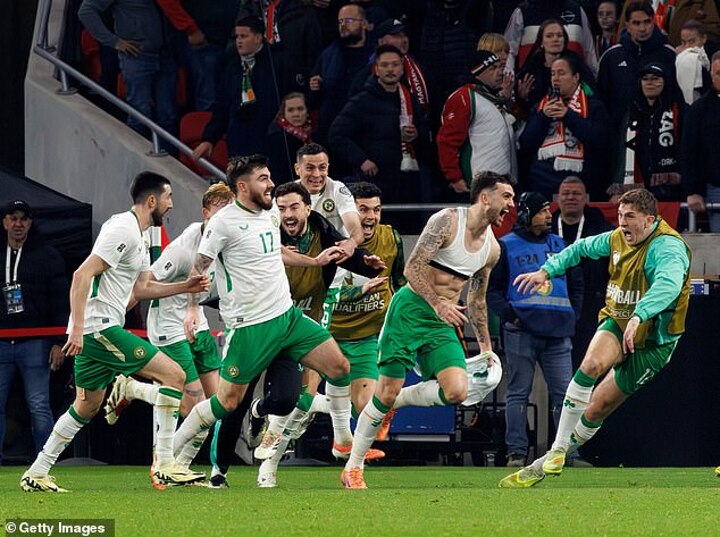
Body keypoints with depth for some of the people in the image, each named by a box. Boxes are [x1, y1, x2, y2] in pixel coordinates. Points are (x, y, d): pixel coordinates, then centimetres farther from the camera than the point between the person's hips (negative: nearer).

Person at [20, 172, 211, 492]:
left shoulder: (138, 237, 18)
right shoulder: (123, 230, -14)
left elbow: (140, 288, 28)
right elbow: (83, 274, -21)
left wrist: (186, 286, 20)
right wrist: (77, 329, -25)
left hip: (94, 332, 11)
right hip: (98, 328, -11)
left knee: (86, 406, 19)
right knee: (173, 375, -12)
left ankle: (36, 475, 23)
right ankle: (164, 464, -12)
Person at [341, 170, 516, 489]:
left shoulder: (491, 249, 11)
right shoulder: (447, 221, -11)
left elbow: (476, 300, 23)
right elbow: (412, 268, -16)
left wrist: (486, 347, 23)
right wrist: (439, 304, -26)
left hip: (443, 324, 6)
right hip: (411, 308, -6)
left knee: (457, 392, -16)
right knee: (387, 391, -7)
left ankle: (396, 401, 10)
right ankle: (352, 468, 7)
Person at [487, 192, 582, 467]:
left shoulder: (559, 245, 17)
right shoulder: (506, 246, 4)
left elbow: (576, 284, 25)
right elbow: (490, 288, 4)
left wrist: (572, 315, 12)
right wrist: (509, 314, -9)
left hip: (557, 332, 4)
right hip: (521, 331, -4)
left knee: (564, 392, 0)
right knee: (518, 393, -1)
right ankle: (516, 452, 1)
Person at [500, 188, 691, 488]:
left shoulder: (668, 247, -23)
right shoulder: (617, 239, 0)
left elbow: (668, 285, -44)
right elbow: (583, 248, 22)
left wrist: (639, 316, -59)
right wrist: (547, 270, 15)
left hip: (651, 342, -4)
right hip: (617, 322, 4)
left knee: (597, 409, -5)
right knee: (592, 364, -28)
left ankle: (550, 464, 12)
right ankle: (557, 451, -25)